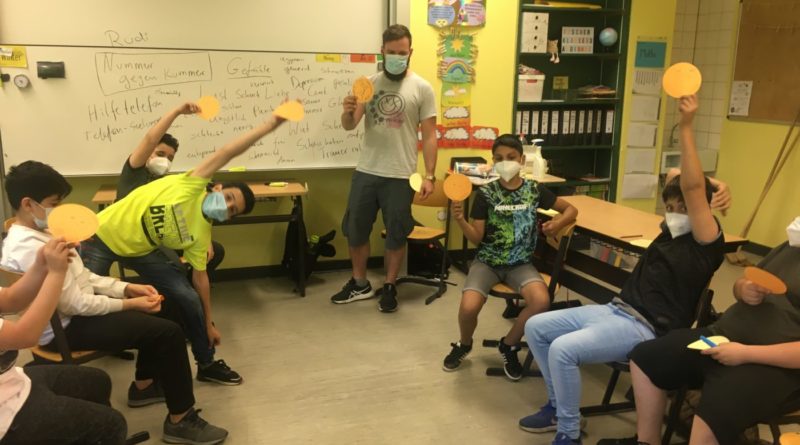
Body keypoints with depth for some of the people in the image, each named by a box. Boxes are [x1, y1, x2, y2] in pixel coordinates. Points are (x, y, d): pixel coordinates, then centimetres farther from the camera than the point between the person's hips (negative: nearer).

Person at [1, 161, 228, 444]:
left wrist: (127, 288, 0)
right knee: (168, 332, -16)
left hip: (76, 309, 11)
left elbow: (81, 277, 10)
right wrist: (129, 304, -16)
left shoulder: (37, 232, 5)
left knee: (154, 315, 19)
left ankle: (144, 385, 31)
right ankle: (181, 421, -4)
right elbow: (75, 305, -26)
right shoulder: (29, 249, -27)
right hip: (66, 327, -10)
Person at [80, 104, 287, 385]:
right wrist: (271, 124, -36)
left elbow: (200, 277, -2)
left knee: (190, 300, -7)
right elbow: (228, 152, -28)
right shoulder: (193, 185, -22)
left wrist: (209, 323, -1)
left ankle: (206, 365, 10)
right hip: (102, 236, -4)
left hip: (141, 251, 4)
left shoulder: (200, 235, -10)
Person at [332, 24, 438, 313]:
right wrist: (348, 112, -25)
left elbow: (429, 136, -3)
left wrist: (429, 176, -9)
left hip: (401, 176, -3)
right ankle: (360, 284, 30)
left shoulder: (422, 88, -3)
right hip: (366, 172, 3)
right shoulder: (368, 84, 4)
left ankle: (389, 287, 25)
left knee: (396, 234, 8)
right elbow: (349, 126, -1)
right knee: (355, 230, 12)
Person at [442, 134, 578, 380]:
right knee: (468, 307, -26)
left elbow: (571, 209, 13)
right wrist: (460, 220, -23)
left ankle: (509, 345, 2)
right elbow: (477, 238, -4)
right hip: (487, 261, -1)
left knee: (541, 301, -29)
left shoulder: (535, 190, 1)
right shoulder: (485, 193, -4)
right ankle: (464, 344, 13)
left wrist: (558, 223, -8)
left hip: (520, 263, 1)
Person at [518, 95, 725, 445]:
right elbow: (678, 189, 21)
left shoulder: (706, 243, -10)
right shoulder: (672, 233, 16)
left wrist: (686, 127, -24)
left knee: (563, 349, -31)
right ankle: (558, 405, 16)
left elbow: (692, 187, -21)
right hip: (614, 311, 10)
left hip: (645, 330, -10)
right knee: (535, 327, 2)